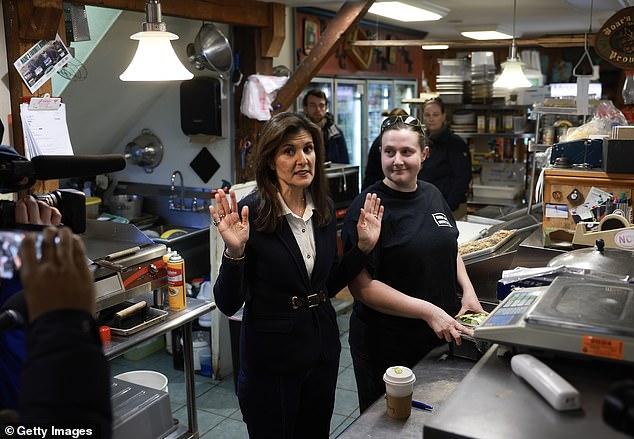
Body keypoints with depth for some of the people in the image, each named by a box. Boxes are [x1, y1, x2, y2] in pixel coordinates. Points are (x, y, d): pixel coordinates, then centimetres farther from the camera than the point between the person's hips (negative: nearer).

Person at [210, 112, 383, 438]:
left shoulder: (323, 208, 0)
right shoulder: (250, 213, -18)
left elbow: (329, 284, 8)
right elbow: (228, 304, -16)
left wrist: (363, 246, -2)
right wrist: (234, 251, -32)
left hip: (323, 350, 6)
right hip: (271, 359, -5)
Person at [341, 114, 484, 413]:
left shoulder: (432, 195, 4)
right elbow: (362, 286, -21)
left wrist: (468, 291, 2)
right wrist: (428, 311, -25)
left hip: (443, 335, 6)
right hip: (386, 346, -6)